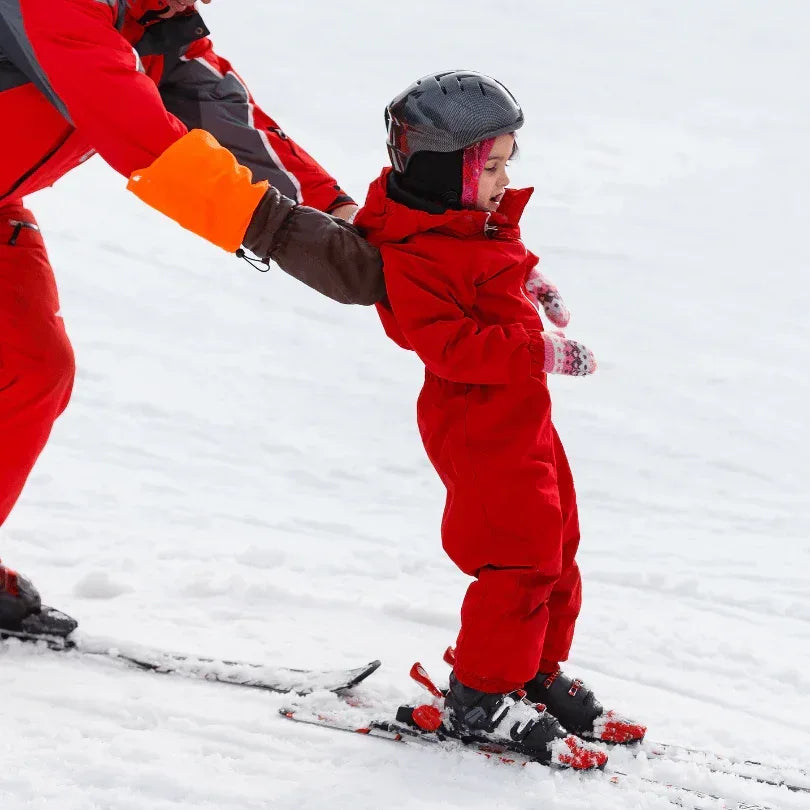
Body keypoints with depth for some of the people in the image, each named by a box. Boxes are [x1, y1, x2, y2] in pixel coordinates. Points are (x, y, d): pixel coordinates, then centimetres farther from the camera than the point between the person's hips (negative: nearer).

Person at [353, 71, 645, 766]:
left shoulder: (484, 222, 9)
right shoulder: (415, 256, -23)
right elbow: (450, 344, -30)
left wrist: (532, 282, 13)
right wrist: (540, 352, -32)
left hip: (522, 416, 10)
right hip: (477, 428, -10)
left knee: (555, 549, 17)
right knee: (521, 559, -9)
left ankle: (539, 674, 31)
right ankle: (482, 696, 3)